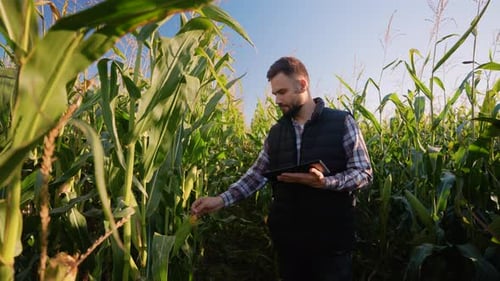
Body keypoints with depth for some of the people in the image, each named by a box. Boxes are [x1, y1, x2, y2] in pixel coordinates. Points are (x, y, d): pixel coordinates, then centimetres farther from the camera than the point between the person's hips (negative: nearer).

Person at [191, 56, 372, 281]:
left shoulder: (342, 122, -6)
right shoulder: (276, 132, 6)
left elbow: (364, 173, -6)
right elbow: (257, 174, 7)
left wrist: (325, 182, -23)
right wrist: (221, 200, -5)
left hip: (330, 239, -3)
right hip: (287, 238, 4)